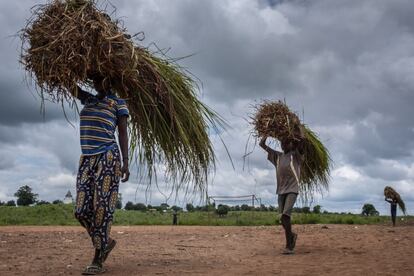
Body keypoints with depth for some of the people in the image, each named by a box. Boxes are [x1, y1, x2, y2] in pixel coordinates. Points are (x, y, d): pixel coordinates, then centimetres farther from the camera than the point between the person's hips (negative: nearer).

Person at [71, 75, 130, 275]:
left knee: (102, 207, -9)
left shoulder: (118, 103, 5)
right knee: (82, 210, -1)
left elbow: (123, 134, -1)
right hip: (87, 159, 6)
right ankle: (106, 241, 23)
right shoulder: (88, 99, 20)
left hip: (107, 157, -6)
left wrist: (125, 162, -9)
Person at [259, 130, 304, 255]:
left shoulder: (296, 155, 4)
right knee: (283, 218, 6)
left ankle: (289, 245, -12)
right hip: (281, 191, 5)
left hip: (292, 190, -5)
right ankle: (292, 235, 32)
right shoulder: (277, 156, 16)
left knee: (285, 216, -19)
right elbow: (262, 144, 17)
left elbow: (302, 139, -10)